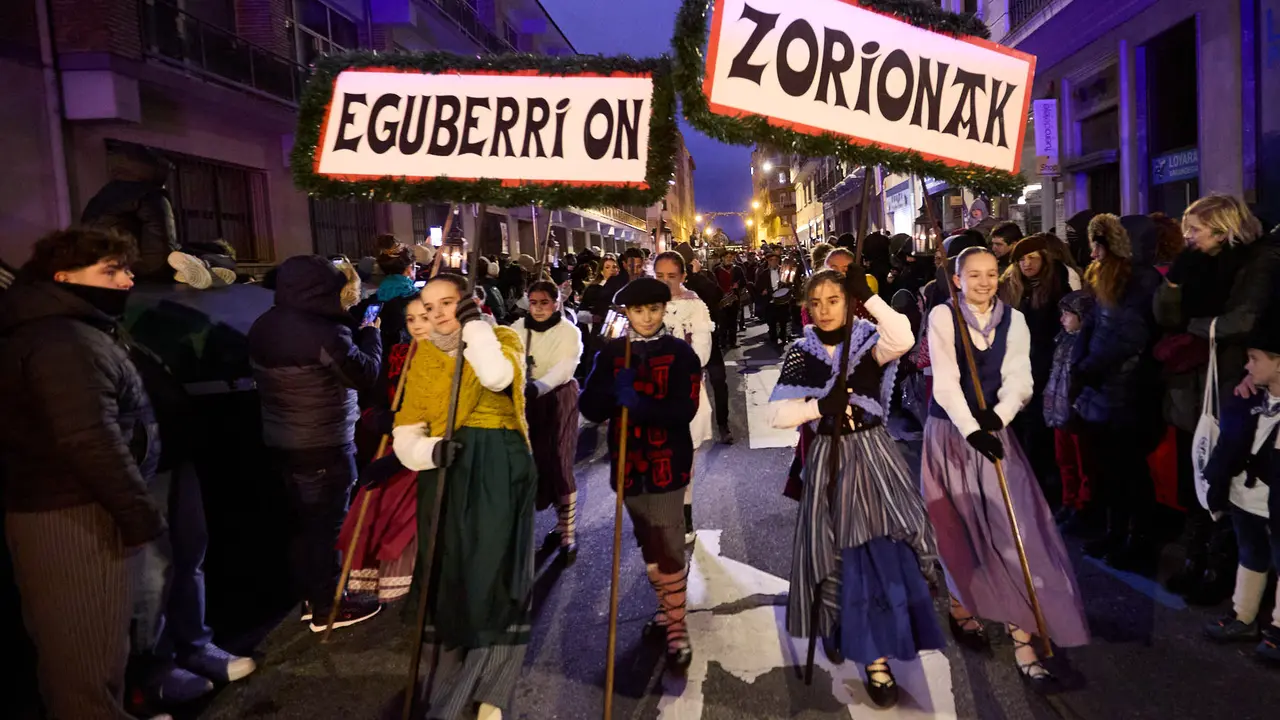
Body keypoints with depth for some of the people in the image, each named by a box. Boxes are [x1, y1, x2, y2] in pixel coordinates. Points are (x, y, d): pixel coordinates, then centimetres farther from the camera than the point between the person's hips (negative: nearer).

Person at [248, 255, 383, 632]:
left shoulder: (264, 327, 5)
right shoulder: (324, 332, -23)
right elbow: (365, 374, -14)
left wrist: (355, 332, 13)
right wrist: (370, 334, 2)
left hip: (282, 441, 9)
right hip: (324, 445, -8)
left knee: (303, 520, 18)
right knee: (326, 525, 3)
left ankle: (309, 596, 30)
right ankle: (327, 607, 13)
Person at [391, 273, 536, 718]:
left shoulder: (501, 339, 2)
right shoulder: (423, 357, 12)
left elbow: (496, 377, -23)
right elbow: (406, 434, 5)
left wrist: (475, 323, -11)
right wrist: (431, 450, -17)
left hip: (496, 469, -4)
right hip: (446, 473, 4)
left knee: (491, 573, -1)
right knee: (448, 578, 10)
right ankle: (457, 676, 31)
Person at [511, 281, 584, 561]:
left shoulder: (569, 331, -12)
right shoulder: (517, 329, 2)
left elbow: (564, 368, -27)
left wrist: (537, 386, -44)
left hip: (560, 397, -4)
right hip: (528, 398, 4)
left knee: (560, 462, -7)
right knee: (534, 460, 7)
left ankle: (569, 533, 1)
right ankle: (561, 523, 24)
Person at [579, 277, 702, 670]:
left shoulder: (681, 353, -4)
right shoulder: (611, 354, 4)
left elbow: (685, 410, -15)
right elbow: (590, 408, -2)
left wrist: (640, 404, -29)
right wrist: (612, 392, -22)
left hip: (667, 463, -4)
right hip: (628, 462, 4)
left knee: (669, 547, -7)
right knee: (648, 545, 17)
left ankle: (677, 626, 4)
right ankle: (666, 607, 35)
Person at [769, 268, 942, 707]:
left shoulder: (869, 342, -2)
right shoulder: (800, 354, 1)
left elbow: (903, 339, -27)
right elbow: (776, 414, -5)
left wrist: (869, 296, -27)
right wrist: (821, 405, -16)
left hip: (872, 455, -1)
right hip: (828, 459, 1)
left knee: (880, 550, -3)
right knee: (837, 551, 9)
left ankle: (876, 657, 15)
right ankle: (837, 629, 37)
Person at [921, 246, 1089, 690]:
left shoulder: (1013, 320, 2)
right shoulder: (942, 316, -8)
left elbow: (1018, 377, -8)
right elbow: (945, 380, -16)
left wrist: (998, 416, -27)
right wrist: (971, 429, -26)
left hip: (994, 429, 2)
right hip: (950, 431, -2)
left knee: (1012, 526, -5)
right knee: (959, 526, 11)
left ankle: (1022, 639, -1)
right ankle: (961, 608, 34)